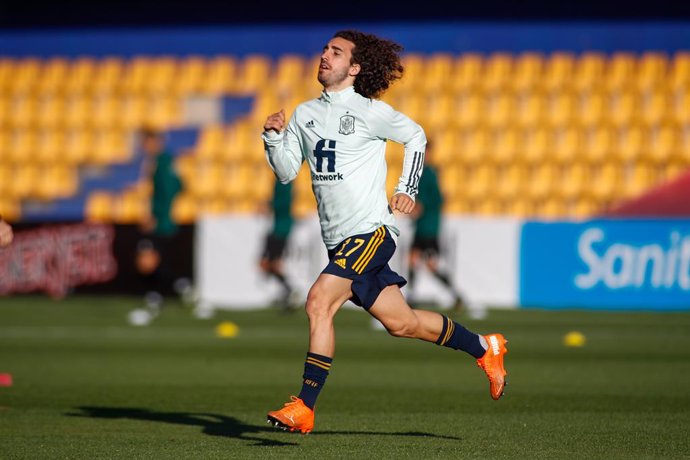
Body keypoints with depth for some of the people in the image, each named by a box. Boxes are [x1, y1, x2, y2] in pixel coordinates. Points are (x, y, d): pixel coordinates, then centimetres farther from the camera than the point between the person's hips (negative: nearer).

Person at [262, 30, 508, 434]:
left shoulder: (370, 111, -6)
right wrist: (274, 138, -4)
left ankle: (304, 407, -20)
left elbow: (415, 135, 7)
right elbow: (287, 172, 12)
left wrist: (408, 189, 2)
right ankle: (484, 348, 31)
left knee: (319, 302, -22)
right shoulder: (305, 114, 11)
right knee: (401, 323, 12)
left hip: (371, 231, -7)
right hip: (338, 240, 7)